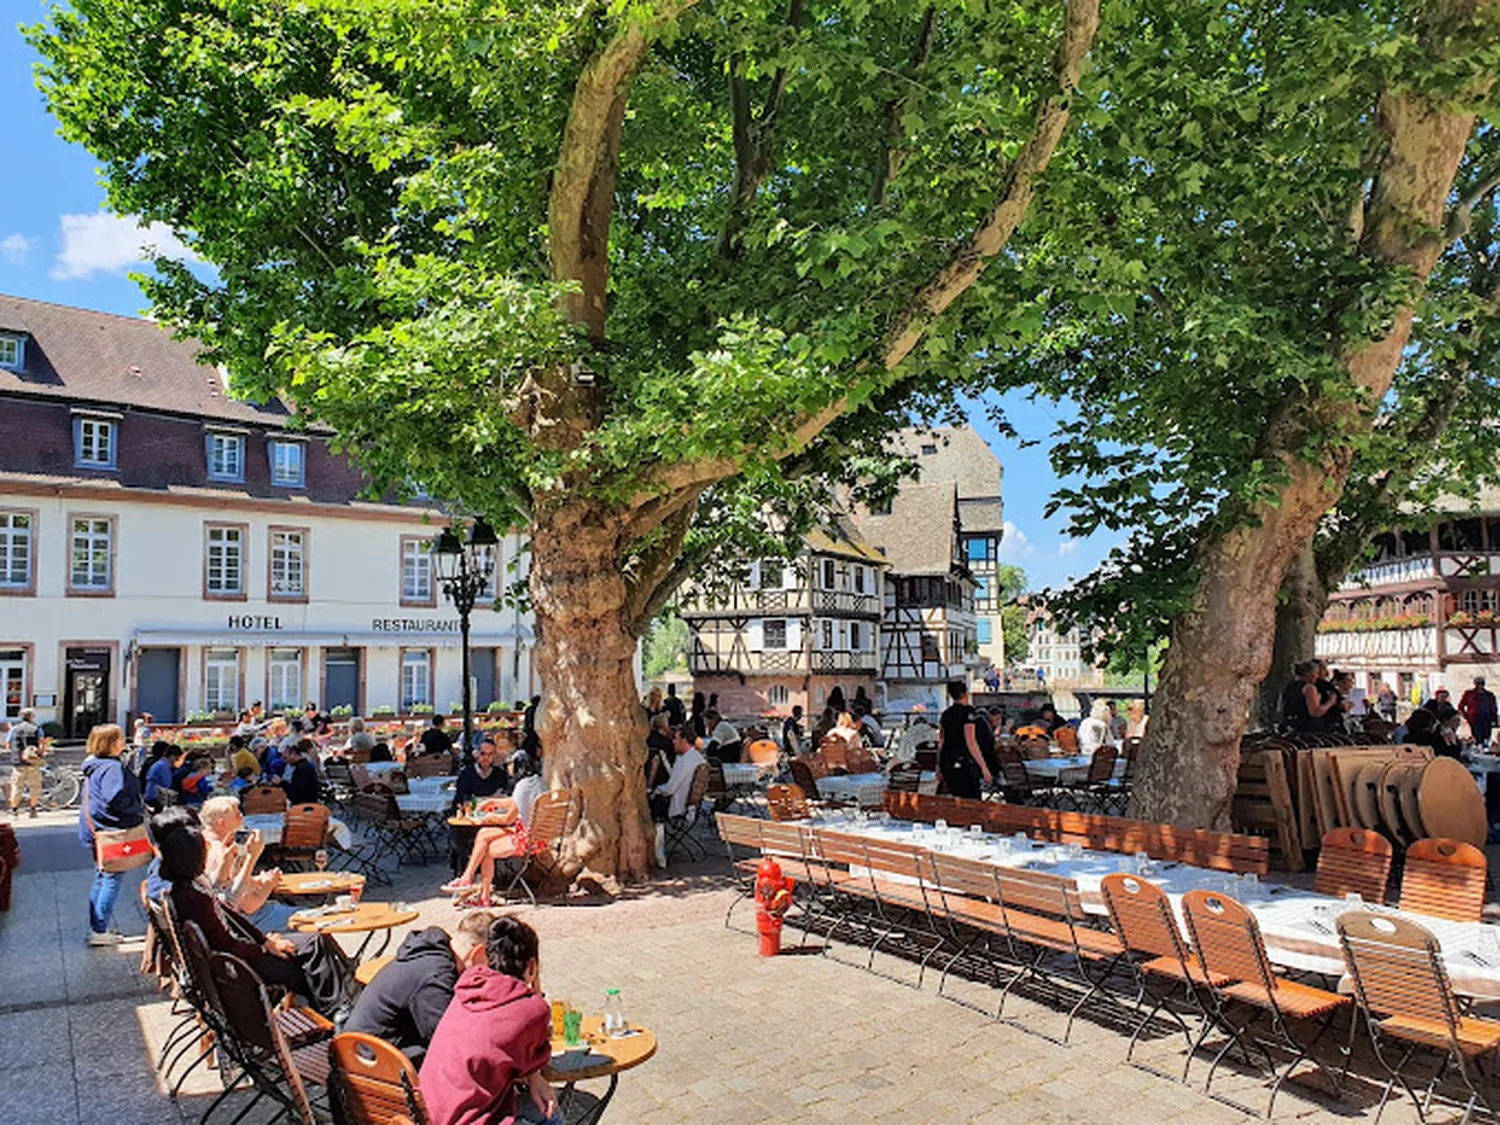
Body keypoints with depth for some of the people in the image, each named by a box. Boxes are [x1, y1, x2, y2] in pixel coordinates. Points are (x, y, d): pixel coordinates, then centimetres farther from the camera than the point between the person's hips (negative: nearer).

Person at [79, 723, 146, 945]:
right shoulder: (112, 767, -19)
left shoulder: (94, 766, 12)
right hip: (113, 831, -10)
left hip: (100, 832, 10)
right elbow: (116, 800, -28)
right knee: (113, 879, -3)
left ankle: (96, 927, 25)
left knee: (102, 878, 18)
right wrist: (140, 809, -13)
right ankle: (100, 931, 1)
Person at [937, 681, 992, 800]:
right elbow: (971, 743, -15)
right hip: (963, 763, -7)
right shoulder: (967, 711, -9)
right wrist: (984, 768, -16)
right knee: (972, 801, -5)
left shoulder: (945, 714, 12)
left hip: (946, 763, 7)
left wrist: (939, 766, 25)